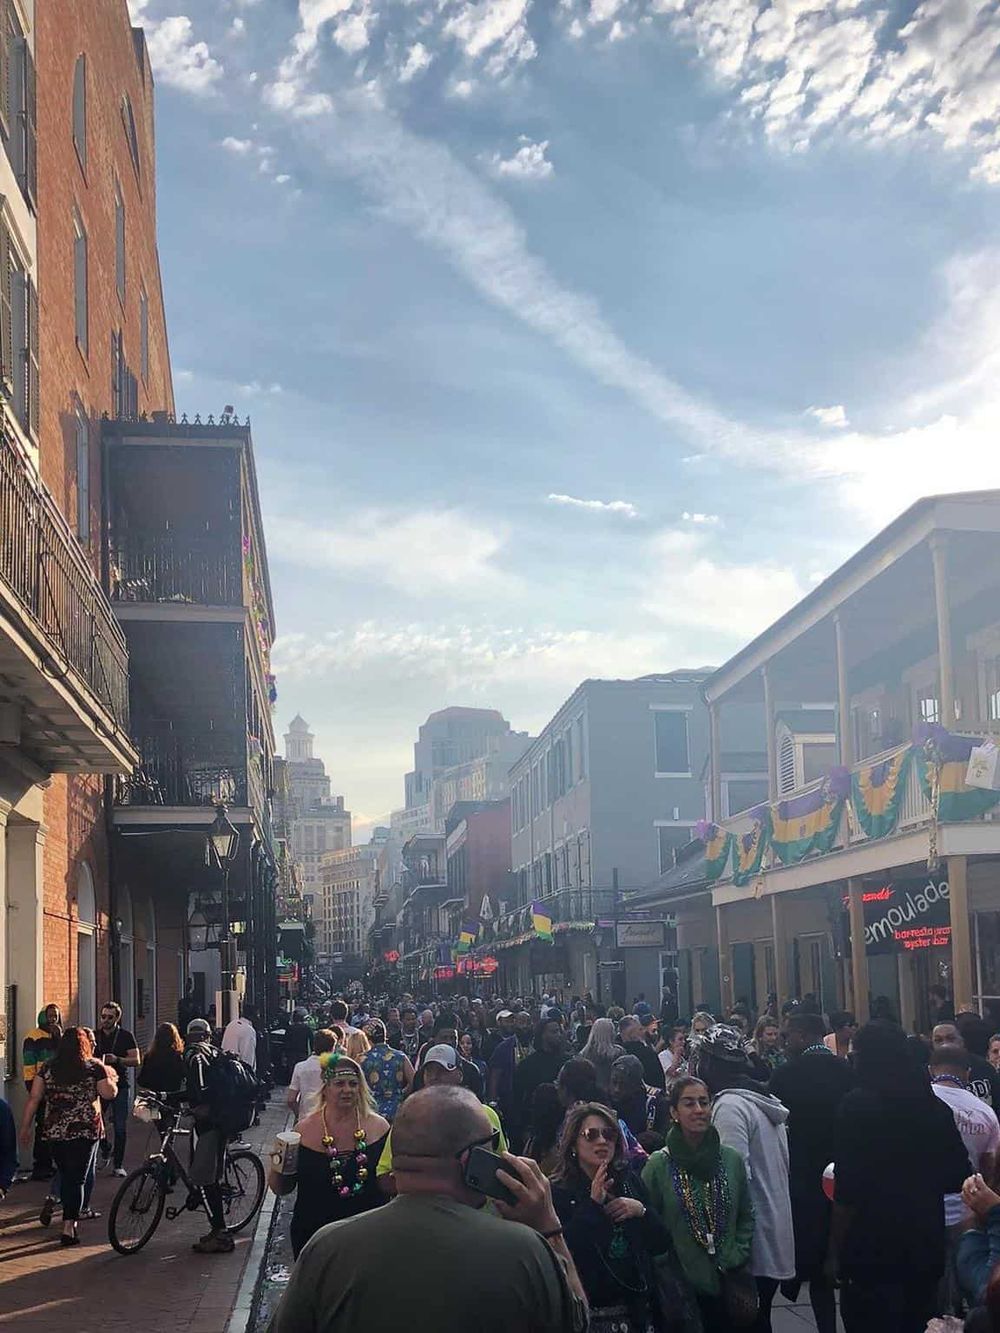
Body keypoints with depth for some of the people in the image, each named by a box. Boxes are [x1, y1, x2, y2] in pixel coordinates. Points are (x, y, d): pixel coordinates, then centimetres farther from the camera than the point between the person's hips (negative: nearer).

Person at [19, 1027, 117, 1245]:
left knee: (65, 1175, 18)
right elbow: (109, 1093, -4)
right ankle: (68, 1228, -7)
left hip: (55, 1131, 3)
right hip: (86, 1130, -3)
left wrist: (25, 1127, 7)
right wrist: (111, 1078, 16)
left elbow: (34, 1099, 1)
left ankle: (71, 1218, 29)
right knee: (77, 1178, 0)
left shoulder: (48, 1068, 3)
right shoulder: (94, 1067, -4)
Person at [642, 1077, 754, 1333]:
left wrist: (738, 1257, 1)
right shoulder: (658, 1165, -7)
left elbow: (746, 1216, 12)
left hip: (726, 1284, 3)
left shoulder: (731, 1159, 3)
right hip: (680, 1287, -3)